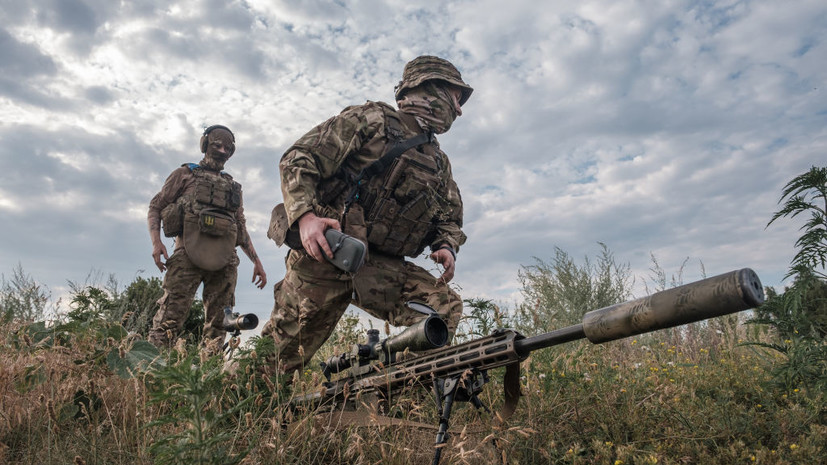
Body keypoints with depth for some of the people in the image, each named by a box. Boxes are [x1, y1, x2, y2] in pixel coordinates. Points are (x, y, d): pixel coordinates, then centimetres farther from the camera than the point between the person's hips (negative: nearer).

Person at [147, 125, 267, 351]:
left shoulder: (233, 186, 28)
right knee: (172, 313, -13)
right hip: (189, 251, -4)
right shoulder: (185, 174, 18)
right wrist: (156, 241, -6)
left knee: (218, 322, -1)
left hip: (225, 257, 4)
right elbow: (155, 207, 12)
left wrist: (256, 261, 18)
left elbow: (242, 227, 28)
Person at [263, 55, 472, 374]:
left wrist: (447, 247, -2)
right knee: (282, 349, 4)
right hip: (322, 251, -5)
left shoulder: (439, 163, 18)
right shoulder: (371, 119, 0)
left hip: (383, 267, 5)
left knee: (445, 306, -16)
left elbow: (450, 219, 23)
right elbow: (298, 159, -6)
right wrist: (305, 215, -24)